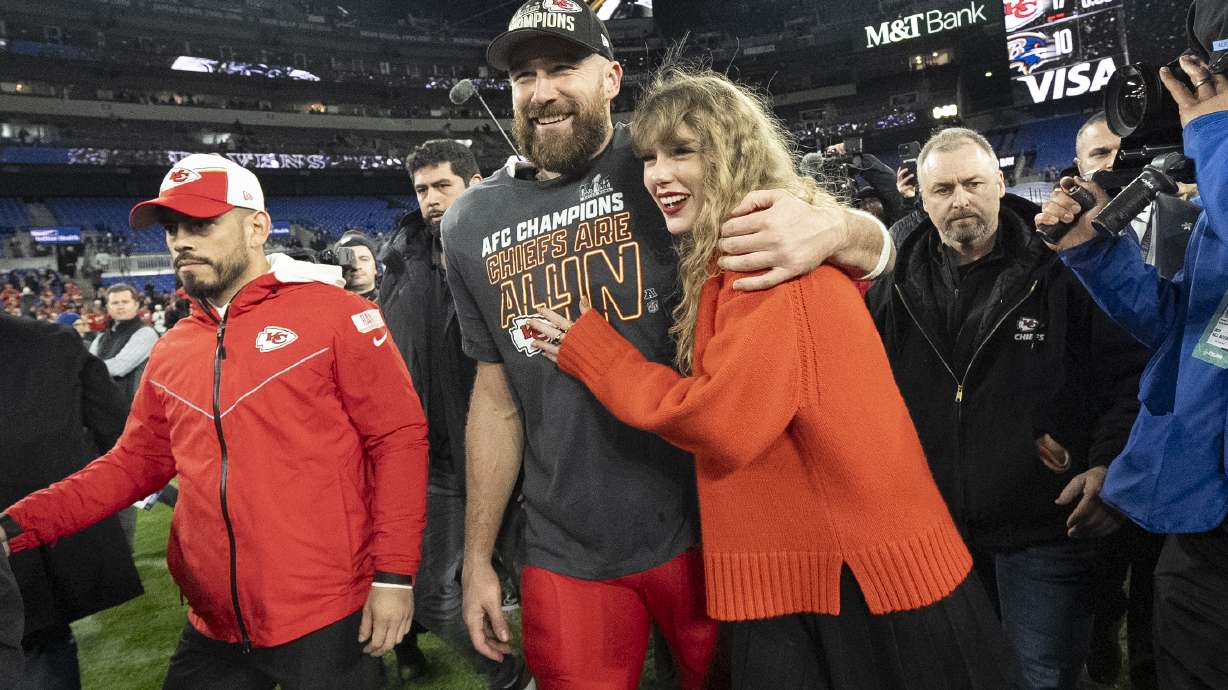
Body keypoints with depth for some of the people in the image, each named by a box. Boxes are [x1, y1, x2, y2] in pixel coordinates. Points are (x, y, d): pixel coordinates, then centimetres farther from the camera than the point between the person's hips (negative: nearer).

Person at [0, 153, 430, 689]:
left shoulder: (332, 312, -8)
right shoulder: (171, 352, 8)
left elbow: (399, 436, -9)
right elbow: (134, 462, 16)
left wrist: (394, 574, -13)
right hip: (214, 630, 6)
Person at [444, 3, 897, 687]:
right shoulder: (474, 225, 3)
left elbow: (876, 245, -6)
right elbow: (497, 396, 9)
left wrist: (828, 227, -30)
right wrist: (478, 556, 10)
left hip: (706, 526, -2)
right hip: (566, 556, 3)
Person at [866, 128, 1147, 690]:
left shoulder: (1063, 269, -6)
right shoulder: (899, 285, 3)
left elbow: (1129, 373, -3)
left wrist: (1109, 465, -15)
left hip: (1044, 529, -3)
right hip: (935, 530, 4)